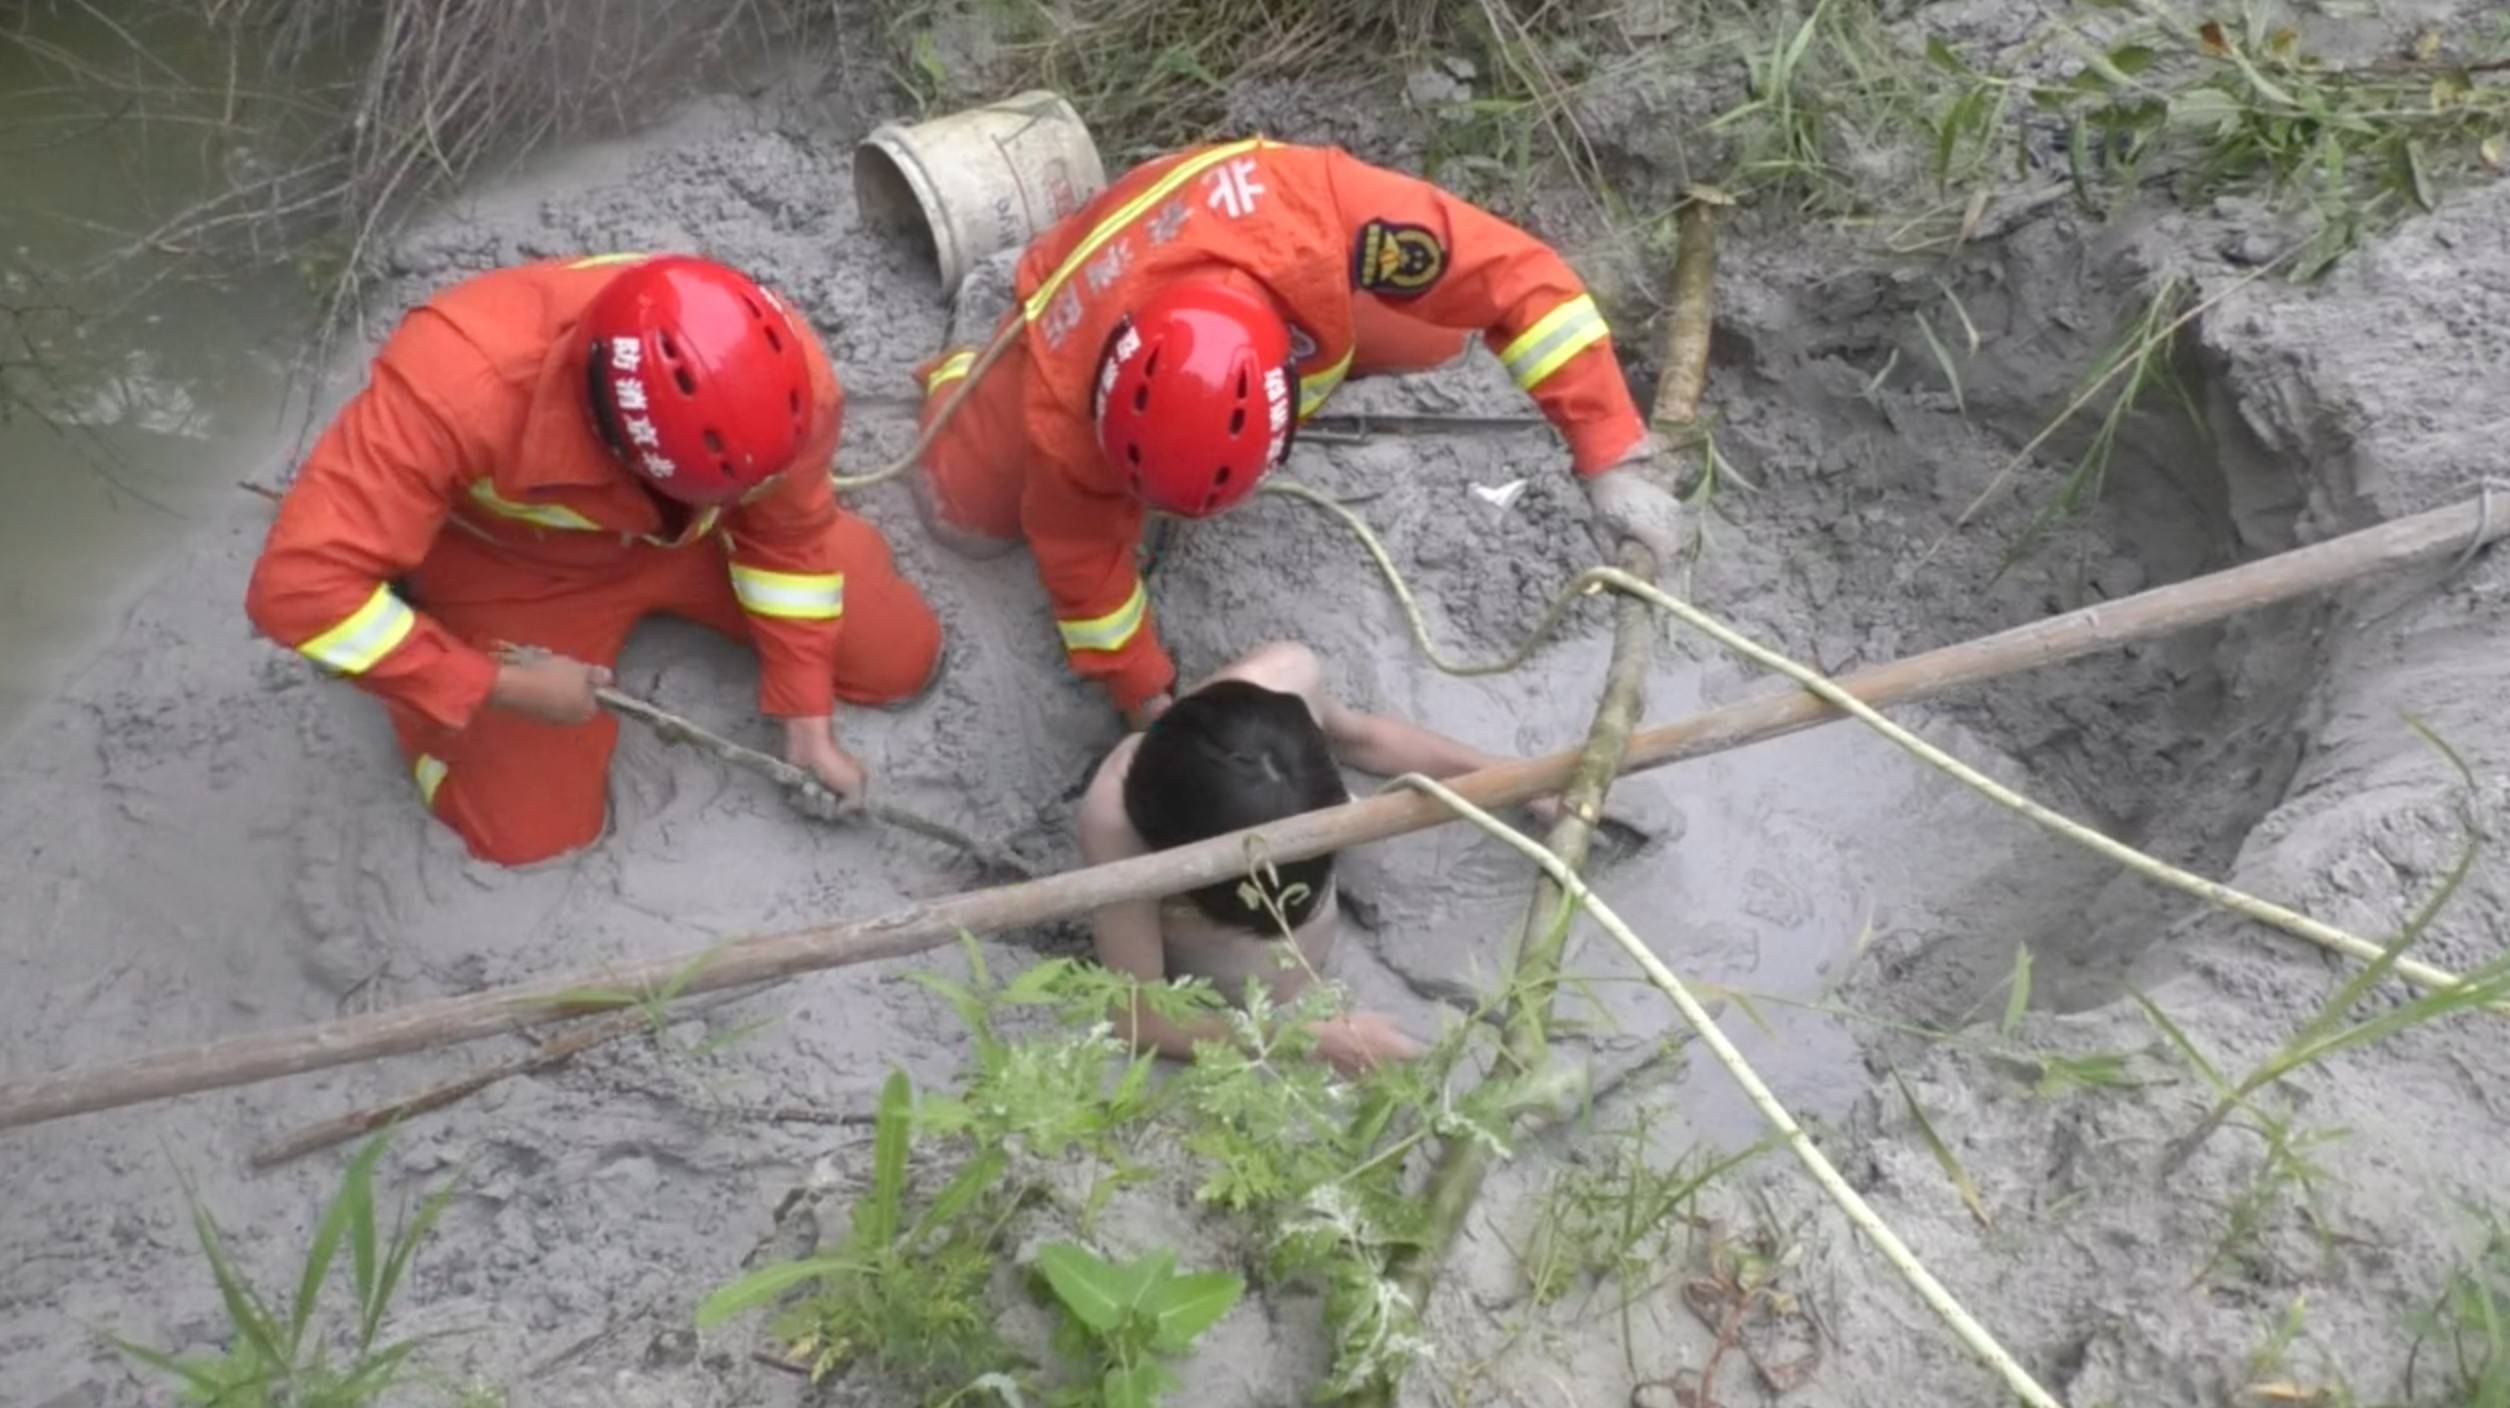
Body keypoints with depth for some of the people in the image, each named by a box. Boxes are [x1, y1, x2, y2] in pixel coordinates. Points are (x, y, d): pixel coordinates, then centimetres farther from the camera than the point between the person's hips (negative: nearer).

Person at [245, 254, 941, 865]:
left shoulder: (790, 375, -33)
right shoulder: (458, 384, -45)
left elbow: (788, 539, -12)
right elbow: (300, 585, -40)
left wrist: (808, 724, -9)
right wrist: (505, 686, -34)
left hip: (695, 534, 3)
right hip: (518, 568, -3)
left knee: (902, 660, 4)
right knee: (530, 830, -5)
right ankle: (432, 603, 20)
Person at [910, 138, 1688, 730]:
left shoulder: (1319, 222, -50)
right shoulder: (1062, 399, -44)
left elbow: (1516, 275, -40)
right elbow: (1081, 554, -25)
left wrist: (1611, 454, -43)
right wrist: (1145, 695, -17)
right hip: (1076, 326, -1)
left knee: (1441, 337, 0)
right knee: (968, 515, -4)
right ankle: (963, 376, 26)